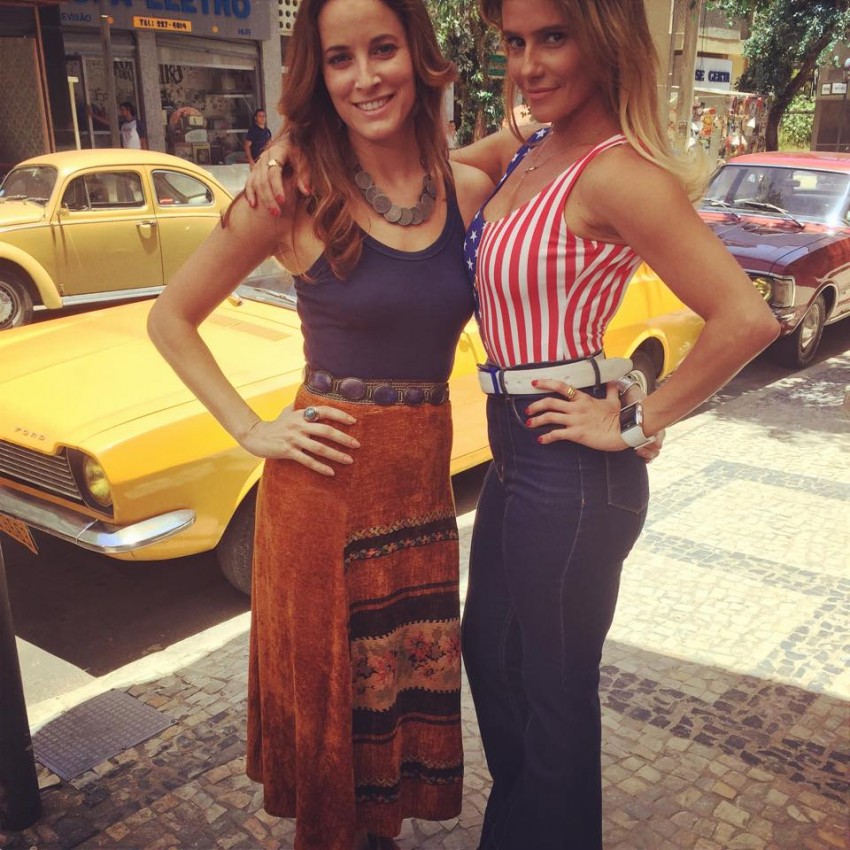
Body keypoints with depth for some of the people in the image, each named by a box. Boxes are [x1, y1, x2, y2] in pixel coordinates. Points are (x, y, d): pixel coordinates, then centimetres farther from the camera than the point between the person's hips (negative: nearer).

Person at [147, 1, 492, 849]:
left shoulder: (470, 191, -1)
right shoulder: (295, 198, -10)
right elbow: (170, 318, -2)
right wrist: (252, 431, -8)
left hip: (424, 482, 4)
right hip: (324, 483, -3)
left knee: (410, 683, 19)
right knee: (326, 685, 14)